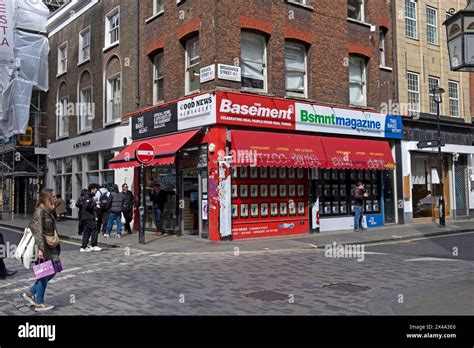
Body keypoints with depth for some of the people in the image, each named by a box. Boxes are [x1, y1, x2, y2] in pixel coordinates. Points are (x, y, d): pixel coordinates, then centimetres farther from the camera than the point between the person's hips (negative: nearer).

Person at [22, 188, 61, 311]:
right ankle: (39, 304, 14)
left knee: (52, 270, 14)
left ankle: (30, 293, 26)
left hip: (51, 246, 9)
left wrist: (57, 244, 18)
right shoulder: (40, 211, -16)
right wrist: (40, 249, -25)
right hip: (43, 247, -9)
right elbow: (38, 231, -21)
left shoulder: (49, 210, 11)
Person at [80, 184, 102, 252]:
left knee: (87, 232, 10)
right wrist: (95, 203, -14)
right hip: (89, 217, -10)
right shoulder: (87, 197, -12)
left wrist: (94, 206, 8)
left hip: (89, 217, 10)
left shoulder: (91, 197, 19)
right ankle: (93, 246, -3)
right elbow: (87, 206, -22)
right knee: (94, 229, -7)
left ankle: (84, 247, 13)